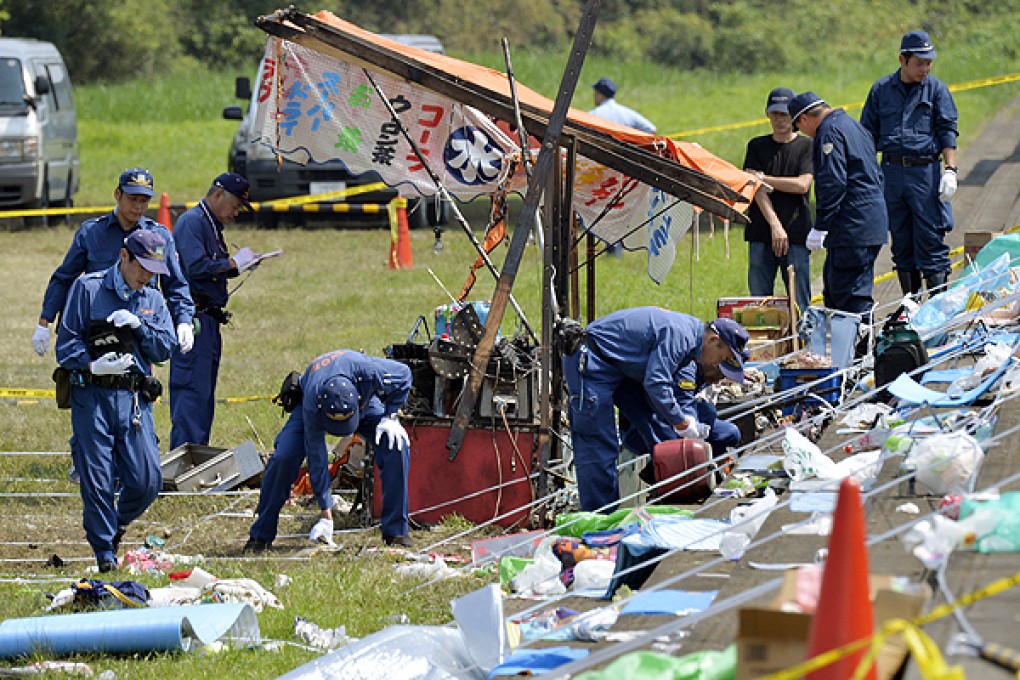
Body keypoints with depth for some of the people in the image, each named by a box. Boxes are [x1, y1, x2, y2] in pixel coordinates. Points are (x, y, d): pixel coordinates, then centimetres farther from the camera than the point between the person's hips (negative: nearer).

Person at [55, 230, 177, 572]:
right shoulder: (88, 289, 2)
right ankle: (105, 551, 8)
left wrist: (138, 325, -8)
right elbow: (66, 343, -1)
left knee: (148, 480, -4)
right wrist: (92, 365, -18)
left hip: (135, 399, 3)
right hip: (92, 398, -3)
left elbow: (165, 349, 8)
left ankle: (118, 524, 25)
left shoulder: (153, 300, 16)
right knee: (97, 480, -5)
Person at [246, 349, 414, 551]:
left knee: (397, 446, -23)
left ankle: (395, 531, -11)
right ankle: (261, 536, -7)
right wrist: (325, 514, -29)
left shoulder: (368, 372, -44)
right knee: (283, 459, -23)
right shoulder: (312, 405, -41)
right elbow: (317, 459, -31)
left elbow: (404, 374, -19)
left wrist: (390, 417, -24)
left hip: (365, 403, 1)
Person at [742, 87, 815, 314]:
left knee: (799, 303, -4)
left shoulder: (806, 146, 7)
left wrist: (764, 179, -3)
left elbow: (802, 185, -6)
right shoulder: (757, 146, 12)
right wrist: (775, 225, -11)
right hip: (762, 233, 2)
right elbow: (756, 189, 1)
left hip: (796, 235, -2)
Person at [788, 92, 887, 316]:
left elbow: (832, 183, -19)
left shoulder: (829, 132, -11)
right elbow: (876, 175, 26)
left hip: (852, 228, -10)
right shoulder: (852, 125, 20)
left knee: (851, 296, -10)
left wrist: (819, 228, -17)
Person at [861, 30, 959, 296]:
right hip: (891, 172, 3)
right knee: (901, 243, 7)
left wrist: (950, 170, -10)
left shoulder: (936, 89, 5)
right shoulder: (881, 89, 10)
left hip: (926, 172, -3)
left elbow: (948, 132, 2)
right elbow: (868, 135, 15)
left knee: (931, 239, -7)